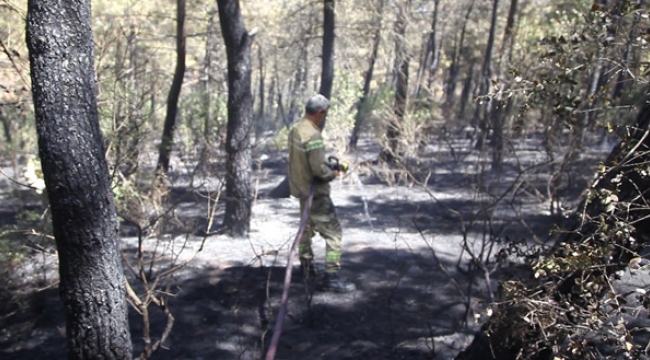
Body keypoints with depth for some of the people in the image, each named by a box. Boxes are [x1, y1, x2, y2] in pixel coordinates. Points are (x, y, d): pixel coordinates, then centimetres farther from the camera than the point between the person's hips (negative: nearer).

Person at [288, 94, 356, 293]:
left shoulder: (295, 129, 2)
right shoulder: (313, 136, -25)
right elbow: (319, 169, -28)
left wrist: (327, 166, 6)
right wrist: (332, 174, -8)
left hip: (301, 188, 10)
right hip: (315, 192, -10)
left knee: (307, 227, 25)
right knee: (333, 233, -4)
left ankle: (306, 265, 40)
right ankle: (332, 277, -4)